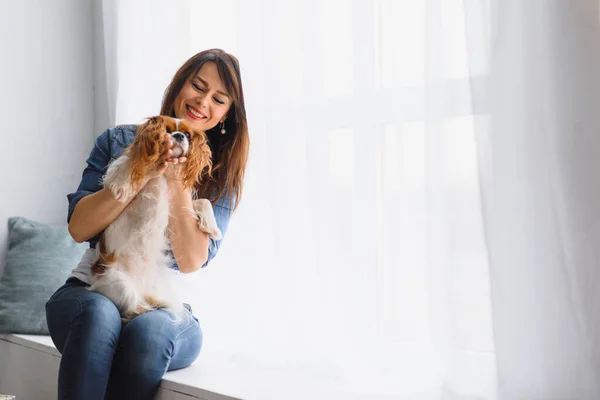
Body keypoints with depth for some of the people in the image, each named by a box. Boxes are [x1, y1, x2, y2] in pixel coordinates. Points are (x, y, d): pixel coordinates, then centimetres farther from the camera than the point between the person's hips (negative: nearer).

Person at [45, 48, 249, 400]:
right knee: (99, 314, -35)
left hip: (166, 307, 0)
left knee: (148, 330, -35)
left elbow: (192, 261, -8)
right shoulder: (119, 141, 6)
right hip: (92, 291, 1)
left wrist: (177, 183, -18)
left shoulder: (221, 175, 4)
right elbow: (79, 228, -5)